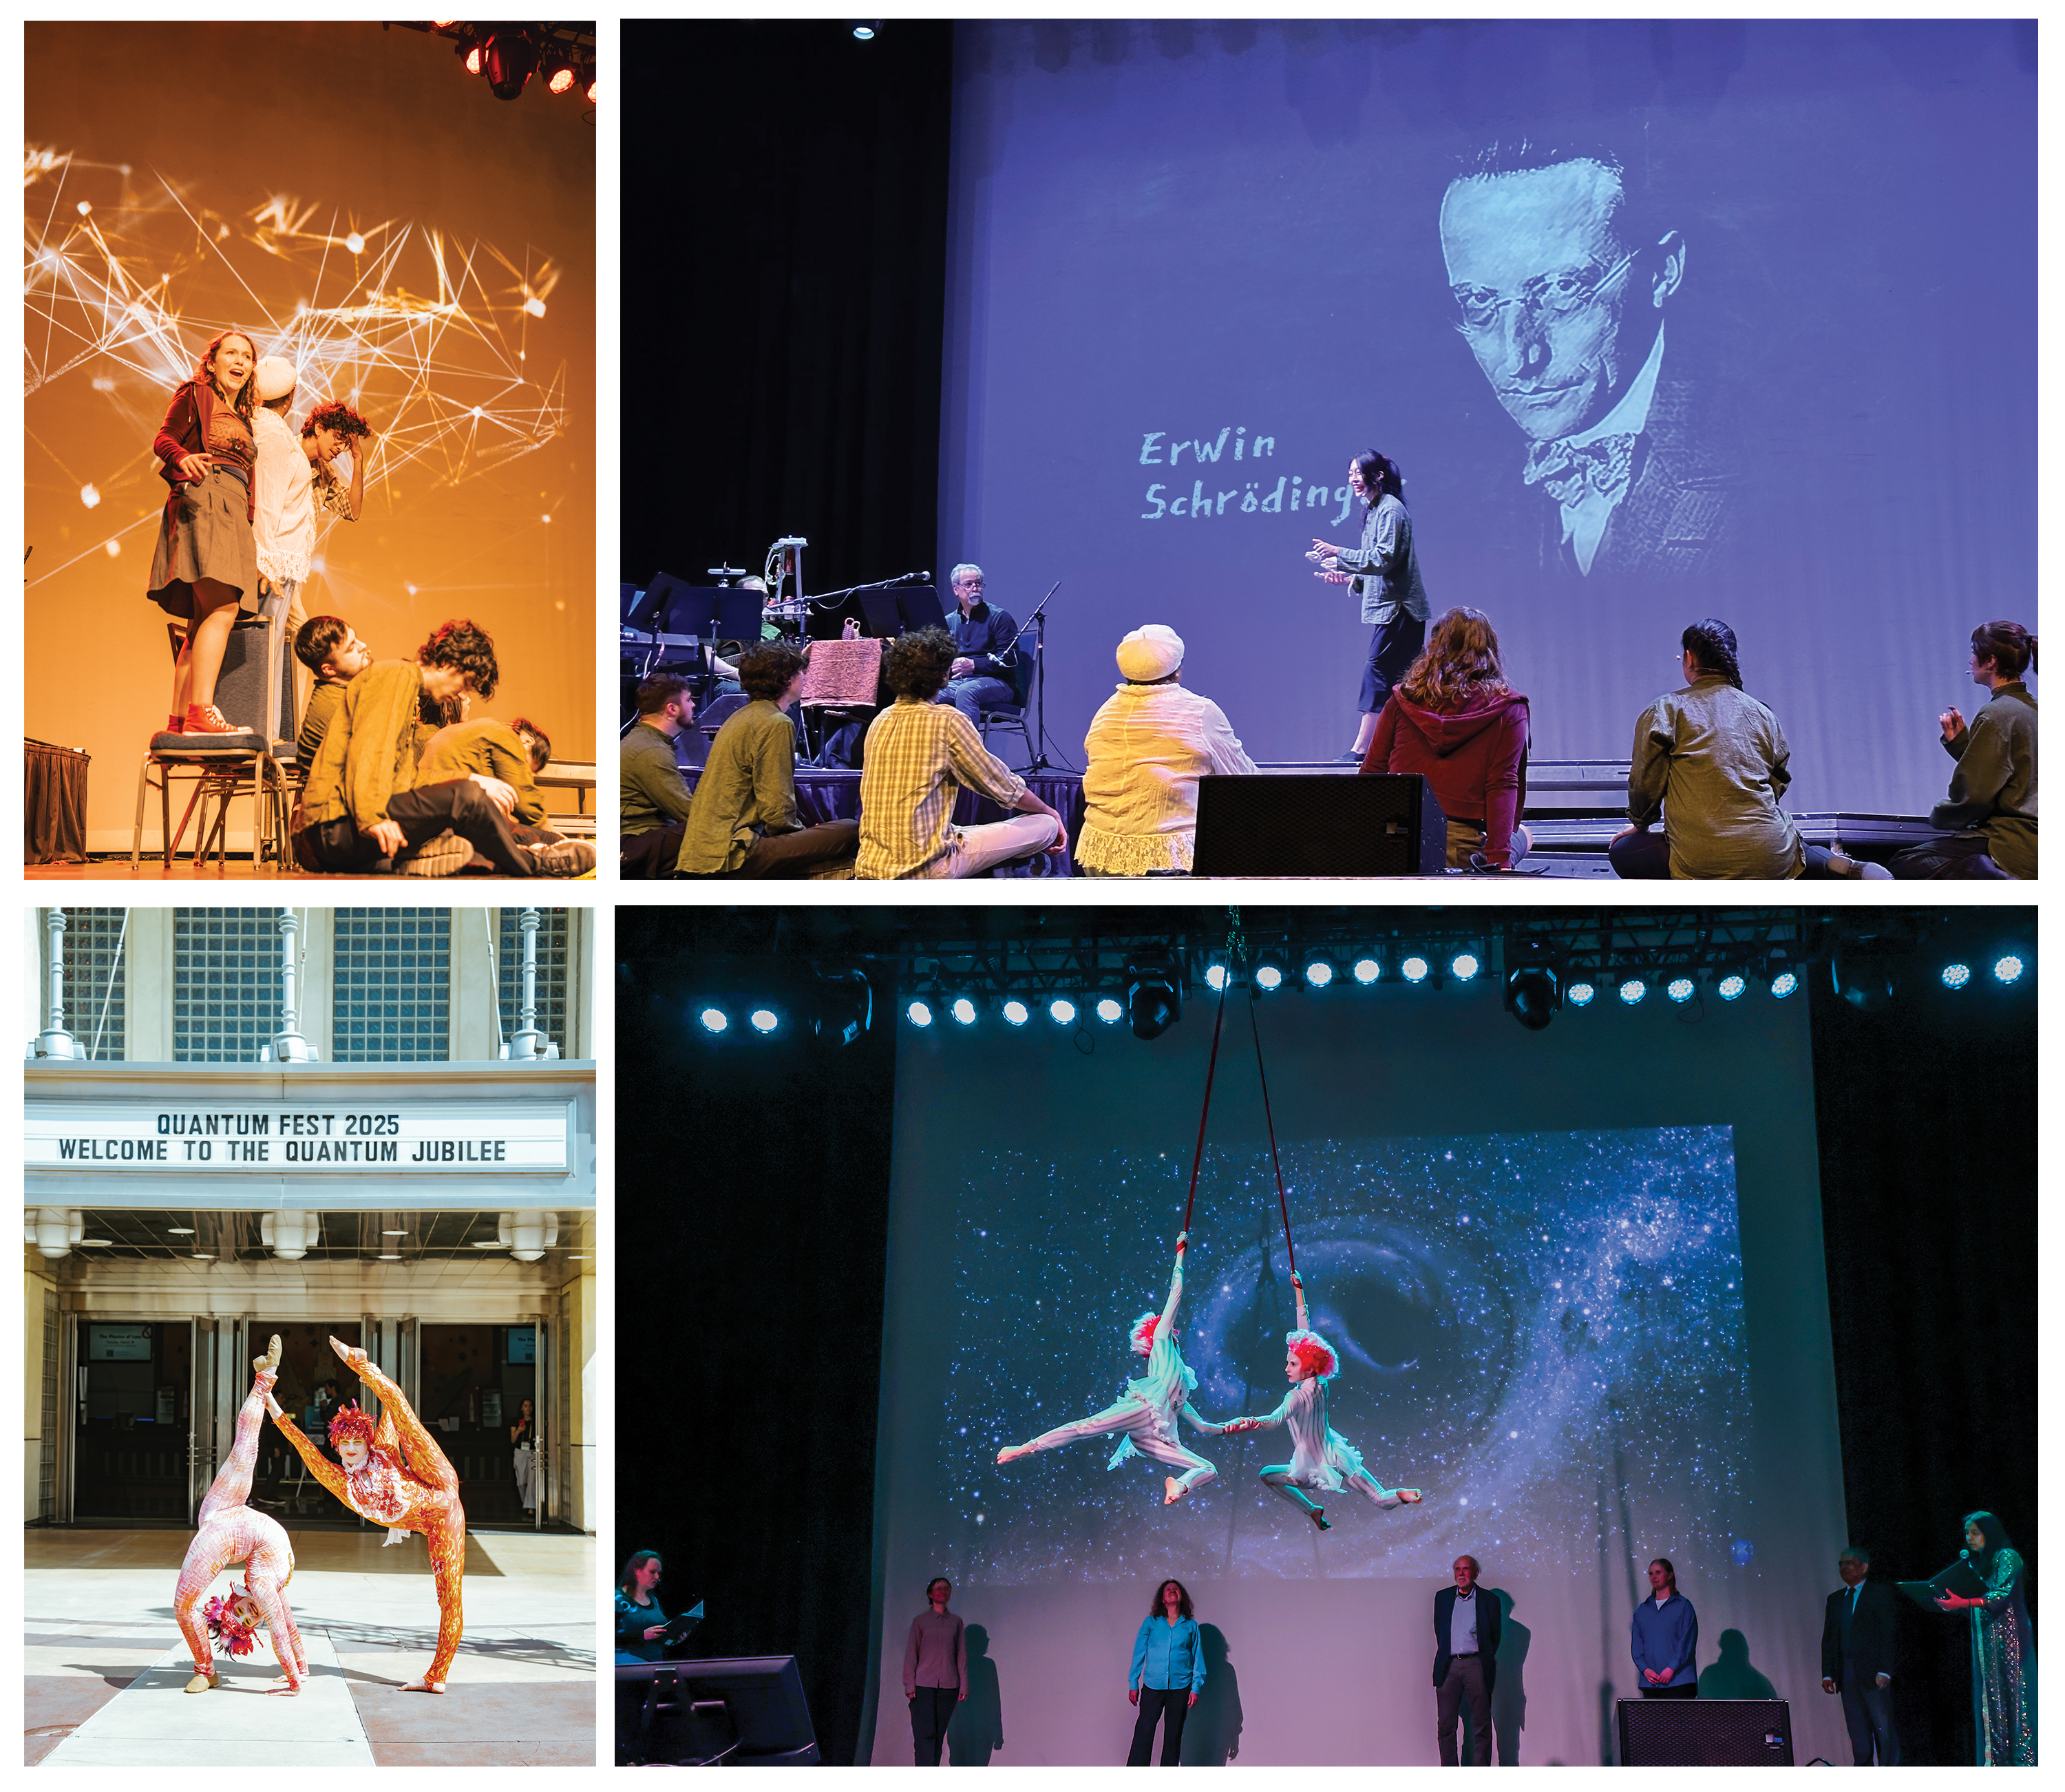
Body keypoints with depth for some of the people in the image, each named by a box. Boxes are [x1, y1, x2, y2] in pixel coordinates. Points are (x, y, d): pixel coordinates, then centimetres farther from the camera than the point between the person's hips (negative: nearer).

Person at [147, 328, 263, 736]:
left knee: (203, 622, 1)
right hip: (203, 497, -8)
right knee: (222, 608, -24)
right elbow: (164, 438, -2)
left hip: (234, 513, 8)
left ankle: (178, 721, -2)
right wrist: (183, 457, -24)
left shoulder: (242, 418, 29)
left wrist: (252, 529, 22)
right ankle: (201, 712, -33)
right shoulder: (195, 394, 9)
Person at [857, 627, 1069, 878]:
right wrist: (1051, 813, 16)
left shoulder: (880, 721, 10)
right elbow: (1005, 788, -4)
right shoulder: (947, 720, -10)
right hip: (923, 868, -8)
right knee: (1046, 826, 1)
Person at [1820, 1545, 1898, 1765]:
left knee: (1884, 1729, -8)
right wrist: (1827, 1674, 7)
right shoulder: (1835, 1599, 19)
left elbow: (1889, 1633, -6)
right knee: (1858, 1734, 4)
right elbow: (1828, 1638, 17)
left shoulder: (1881, 1593, 2)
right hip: (1847, 1676, 5)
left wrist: (1884, 1671, -15)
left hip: (1873, 1673, -5)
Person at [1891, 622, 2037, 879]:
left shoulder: (1995, 715, -14)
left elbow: (1975, 794, -17)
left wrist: (1939, 815, 1)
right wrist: (1959, 740, 15)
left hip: (2013, 842, -10)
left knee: (1906, 863, -14)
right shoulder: (2031, 709, 15)